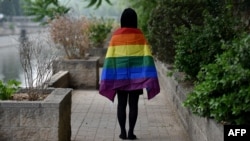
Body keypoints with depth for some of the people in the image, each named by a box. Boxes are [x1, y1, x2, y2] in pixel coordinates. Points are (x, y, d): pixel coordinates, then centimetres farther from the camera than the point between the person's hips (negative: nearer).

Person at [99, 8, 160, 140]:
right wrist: (149, 78, -7)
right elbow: (146, 57, -8)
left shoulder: (116, 36, -3)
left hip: (120, 76, 1)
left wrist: (108, 79, -1)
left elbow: (110, 58, -4)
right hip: (136, 76, 0)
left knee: (121, 104, 9)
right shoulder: (140, 36, -4)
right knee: (133, 104, 6)